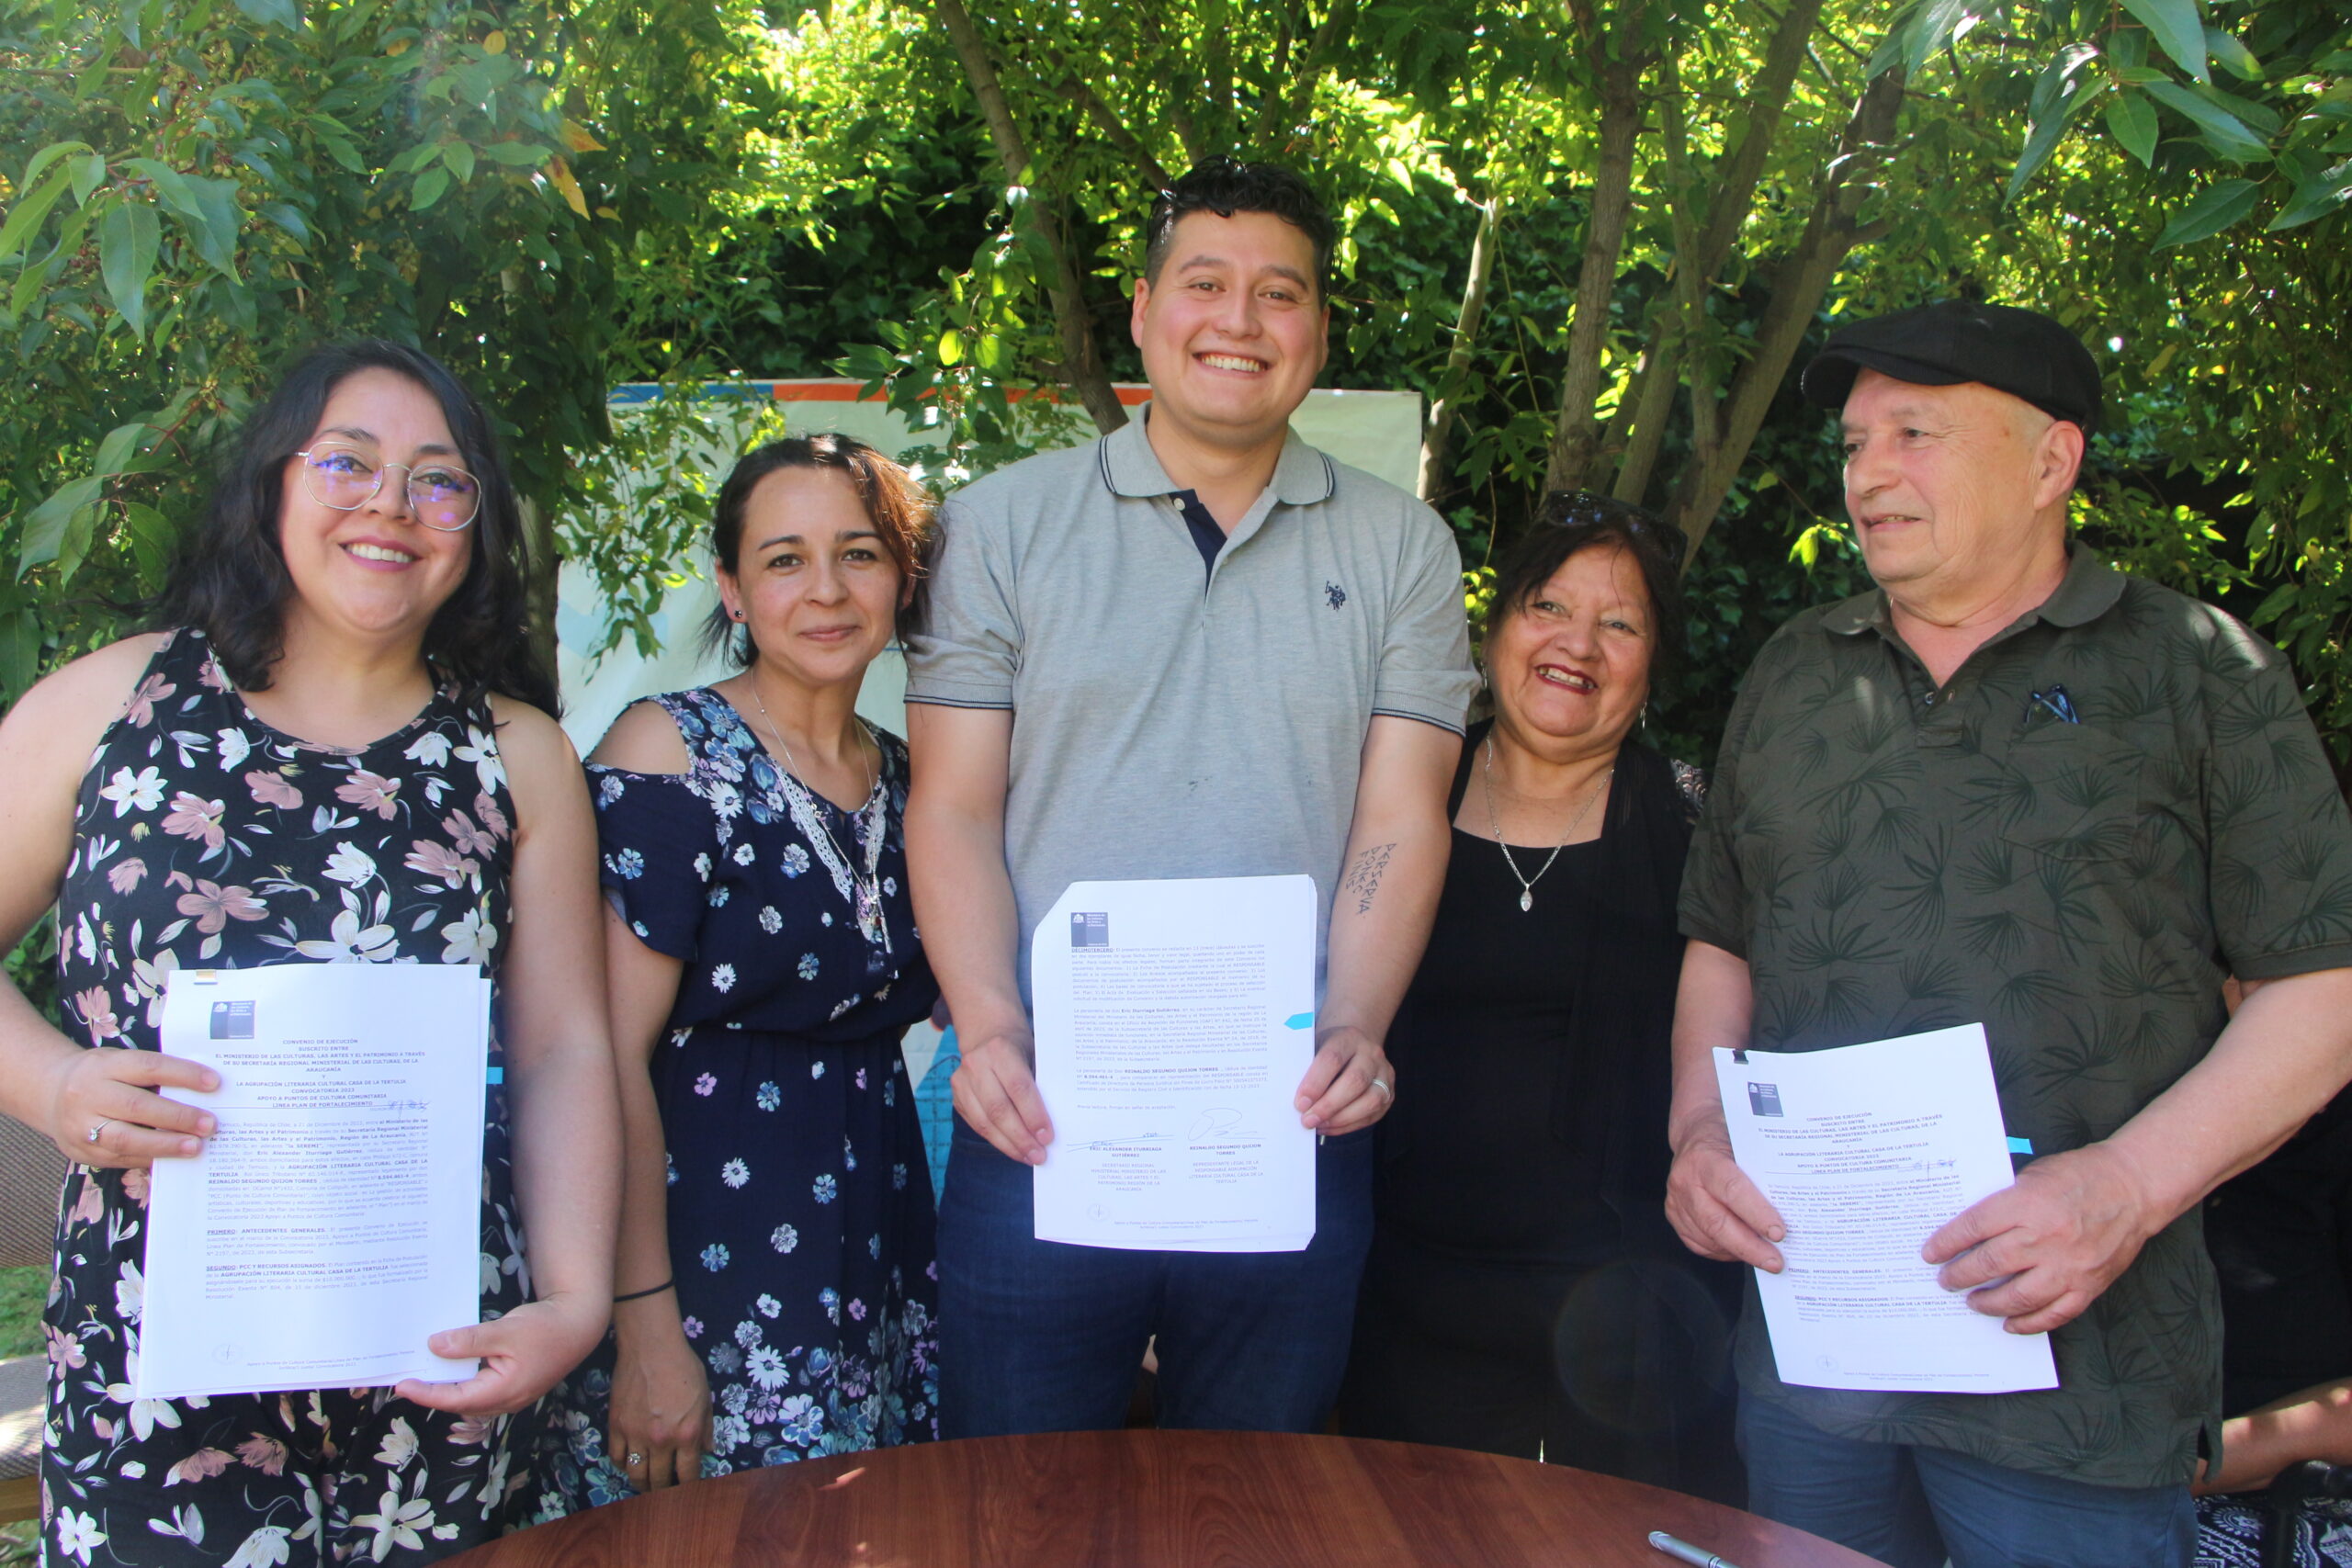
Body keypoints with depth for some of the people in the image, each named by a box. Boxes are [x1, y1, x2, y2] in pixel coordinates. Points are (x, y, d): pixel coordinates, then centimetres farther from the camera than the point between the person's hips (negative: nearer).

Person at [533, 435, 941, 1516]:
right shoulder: (670, 752, -10)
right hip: (712, 1275, -6)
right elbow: (612, 1054, -16)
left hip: (881, 1278, 6)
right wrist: (644, 1327, -19)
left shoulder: (906, 779, 8)